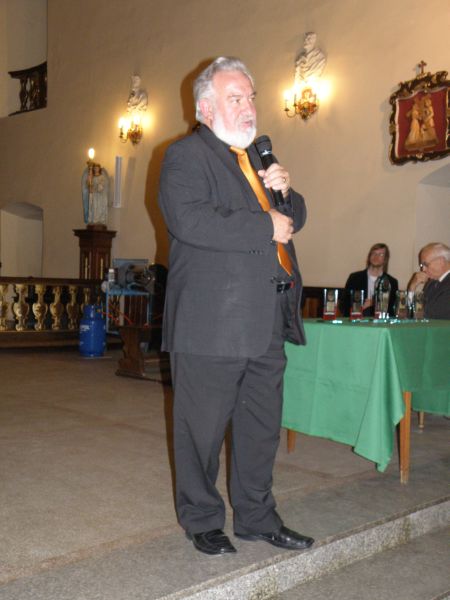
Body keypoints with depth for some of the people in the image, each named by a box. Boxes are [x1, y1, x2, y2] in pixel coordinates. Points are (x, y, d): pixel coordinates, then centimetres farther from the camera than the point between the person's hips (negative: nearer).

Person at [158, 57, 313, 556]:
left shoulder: (257, 156, 21)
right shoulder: (185, 156, -5)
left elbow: (293, 218, 24)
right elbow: (190, 221, -22)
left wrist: (285, 192, 2)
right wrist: (266, 227, -16)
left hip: (266, 325, 8)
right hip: (212, 323, -8)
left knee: (263, 428, 16)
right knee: (204, 430, 6)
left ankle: (256, 517, 32)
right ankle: (202, 520, 26)